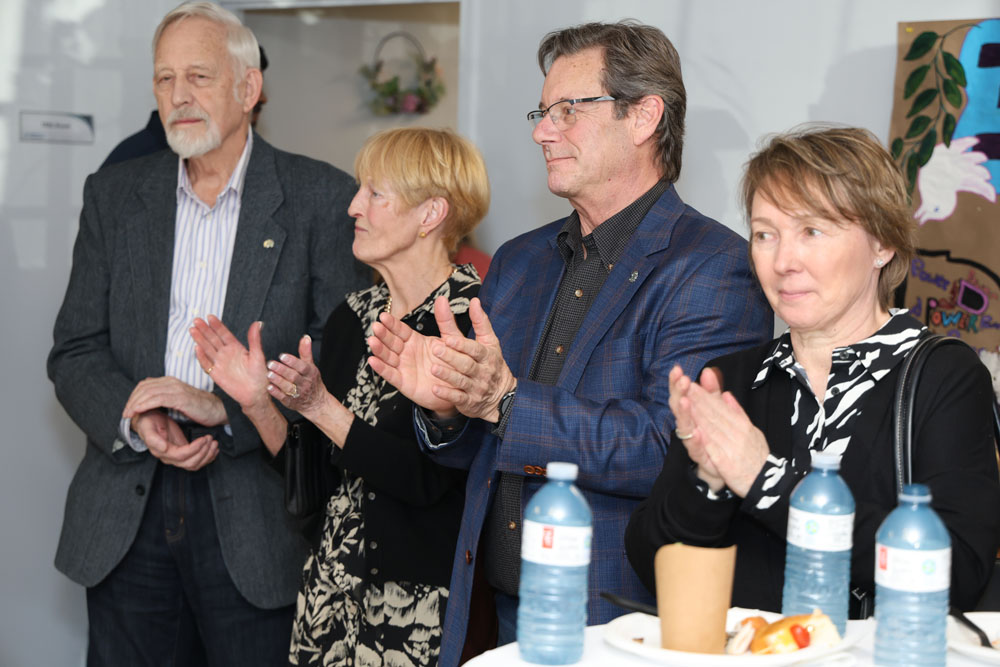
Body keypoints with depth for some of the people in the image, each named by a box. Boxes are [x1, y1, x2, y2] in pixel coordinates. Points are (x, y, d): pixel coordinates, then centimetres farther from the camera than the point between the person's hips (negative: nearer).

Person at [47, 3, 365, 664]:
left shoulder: (322, 199, -2)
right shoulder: (114, 194, 9)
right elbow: (74, 352, 7)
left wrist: (226, 406, -18)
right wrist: (134, 417, -13)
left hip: (257, 525, -3)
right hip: (127, 520, 3)